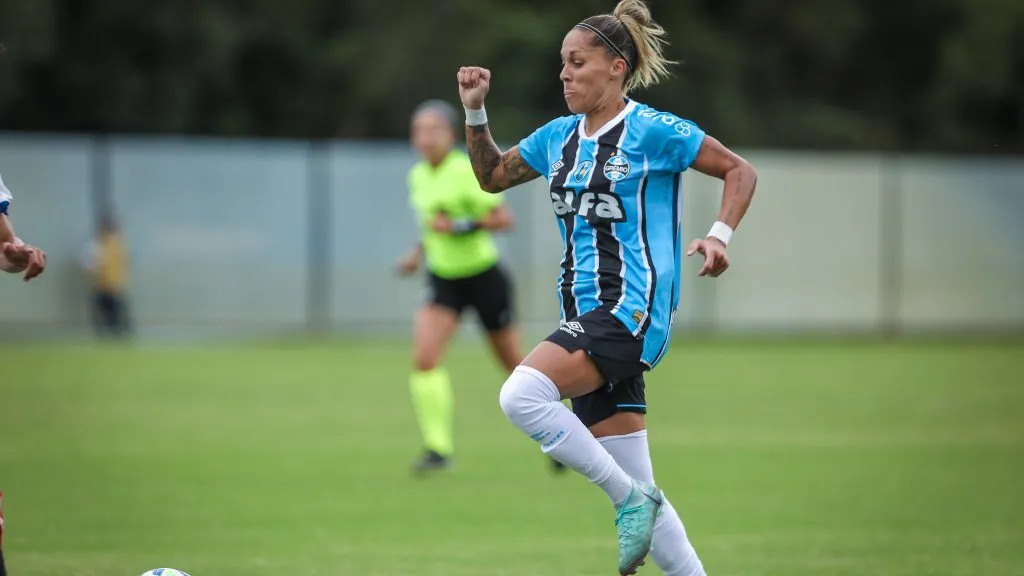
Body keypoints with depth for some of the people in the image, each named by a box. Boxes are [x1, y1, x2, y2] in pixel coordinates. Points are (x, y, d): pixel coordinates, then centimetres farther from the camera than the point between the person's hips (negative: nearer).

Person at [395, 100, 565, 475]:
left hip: (484, 276, -5)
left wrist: (459, 227, -29)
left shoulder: (465, 171, -18)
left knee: (515, 366, 8)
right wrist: (418, 253, 9)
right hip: (443, 279, 5)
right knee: (424, 358, -17)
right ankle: (439, 447, -14)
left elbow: (504, 219, -21)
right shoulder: (418, 176, 3)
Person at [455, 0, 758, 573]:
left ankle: (631, 497, -14)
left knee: (521, 394, -27)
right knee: (638, 493, 5)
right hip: (587, 317, 7)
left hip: (632, 311, -7)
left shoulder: (653, 130, -6)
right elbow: (492, 176, 27)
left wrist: (719, 236, -14)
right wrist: (475, 111, 13)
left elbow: (740, 170, 0)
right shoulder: (559, 136, 13)